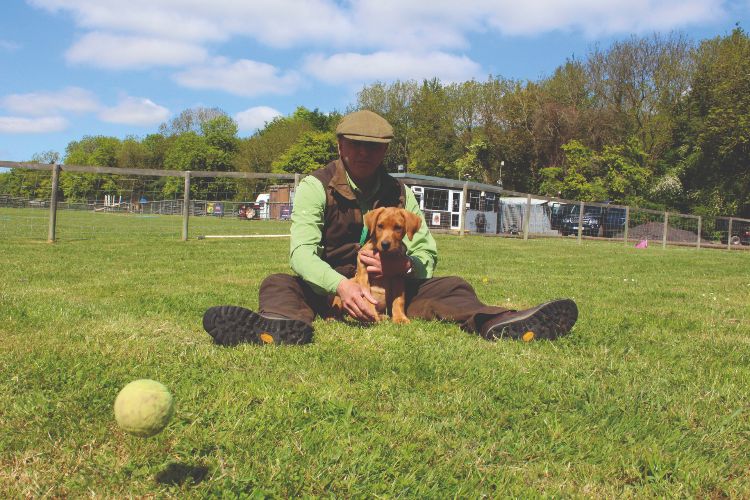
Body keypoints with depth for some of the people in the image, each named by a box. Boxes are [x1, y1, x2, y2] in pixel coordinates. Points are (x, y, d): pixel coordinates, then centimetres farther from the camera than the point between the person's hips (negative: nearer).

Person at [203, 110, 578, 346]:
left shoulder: (398, 193, 6)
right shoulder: (316, 187, -5)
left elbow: (428, 253, 1)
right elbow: (302, 251, -18)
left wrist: (405, 266, -25)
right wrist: (341, 285, -39)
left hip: (392, 287, 2)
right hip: (328, 288, -2)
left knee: (452, 286, -19)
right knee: (278, 285, -30)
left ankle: (497, 324, -50)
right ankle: (285, 325, -65)